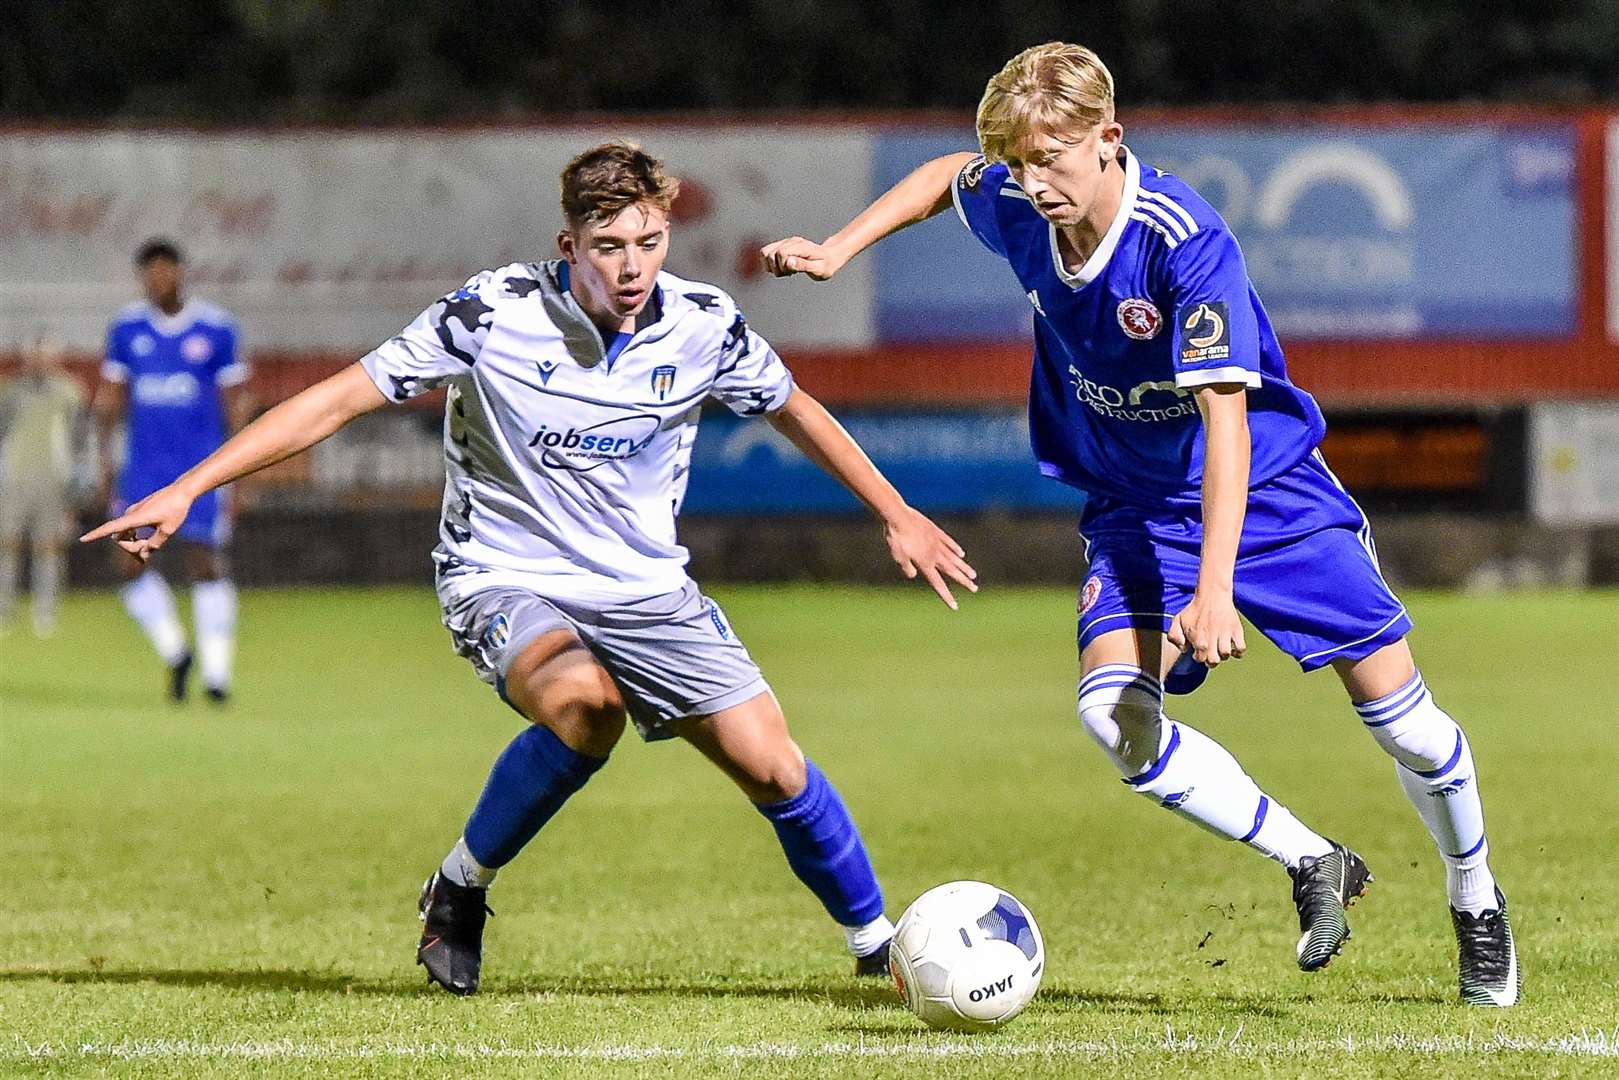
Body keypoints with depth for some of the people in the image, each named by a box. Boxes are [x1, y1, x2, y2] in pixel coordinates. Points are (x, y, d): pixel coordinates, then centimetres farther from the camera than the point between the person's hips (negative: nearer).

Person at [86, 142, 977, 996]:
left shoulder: (705, 327, -8)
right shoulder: (494, 313, -18)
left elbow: (794, 411, 13)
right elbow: (341, 399, -15)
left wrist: (896, 515, 16)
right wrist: (185, 491, -19)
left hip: (646, 588, 4)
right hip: (505, 581, -4)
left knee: (770, 764, -7)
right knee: (585, 700, -36)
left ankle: (877, 941, 18)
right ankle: (460, 889, -13)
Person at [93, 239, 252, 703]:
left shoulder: (217, 329, -2)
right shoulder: (126, 328, 5)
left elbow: (236, 399, 3)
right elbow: (110, 396, 11)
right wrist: (105, 452, 2)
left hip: (201, 465, -3)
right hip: (143, 466, 3)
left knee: (205, 561, -8)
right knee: (131, 565, -5)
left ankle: (216, 669, -1)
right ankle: (175, 652, 14)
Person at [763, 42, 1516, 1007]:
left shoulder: (1185, 241, -29)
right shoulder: (1016, 211, -12)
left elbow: (1224, 417, -32)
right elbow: (952, 175, 15)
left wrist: (1216, 590, -38)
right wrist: (839, 249, 8)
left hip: (1270, 491, -4)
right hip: (1138, 509, 4)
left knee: (1393, 705, -3)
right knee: (1115, 711, -21)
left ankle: (1477, 901, 25)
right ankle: (1315, 865, -3)